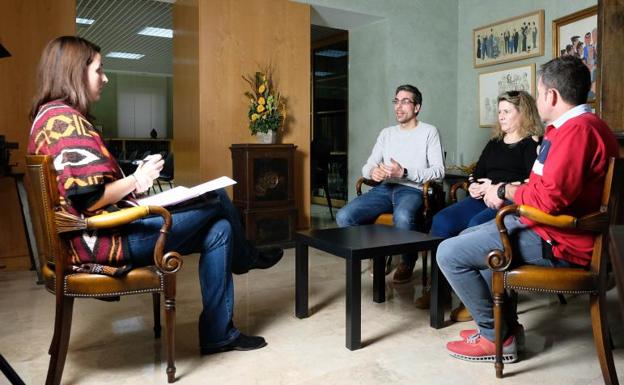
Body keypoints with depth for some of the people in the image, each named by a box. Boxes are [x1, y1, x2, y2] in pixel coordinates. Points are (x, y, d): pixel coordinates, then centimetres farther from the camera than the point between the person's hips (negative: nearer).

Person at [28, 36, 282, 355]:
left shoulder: (51, 116, 16)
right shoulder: (65, 120, -18)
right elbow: (90, 200, -25)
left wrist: (133, 182, 5)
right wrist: (136, 181, -9)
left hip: (92, 236, 11)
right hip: (101, 241, -11)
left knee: (219, 229, 4)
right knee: (216, 201, -4)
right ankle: (245, 257, 27)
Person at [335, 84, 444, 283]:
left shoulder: (429, 132, 7)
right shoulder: (386, 133, 21)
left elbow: (438, 170, -5)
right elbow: (367, 167, 15)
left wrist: (404, 173, -17)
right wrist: (372, 172, -11)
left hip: (412, 190, -4)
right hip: (384, 189, 4)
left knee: (402, 217, -40)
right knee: (343, 217, -21)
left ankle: (408, 261, -8)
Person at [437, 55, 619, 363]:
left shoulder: (577, 129, -22)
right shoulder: (576, 125, 14)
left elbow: (550, 199, -28)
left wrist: (505, 191, -11)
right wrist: (507, 190, 5)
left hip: (556, 243, -12)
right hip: (544, 225, 12)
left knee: (449, 254, -13)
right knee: (470, 237, 25)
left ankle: (496, 336, 2)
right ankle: (506, 322, 23)